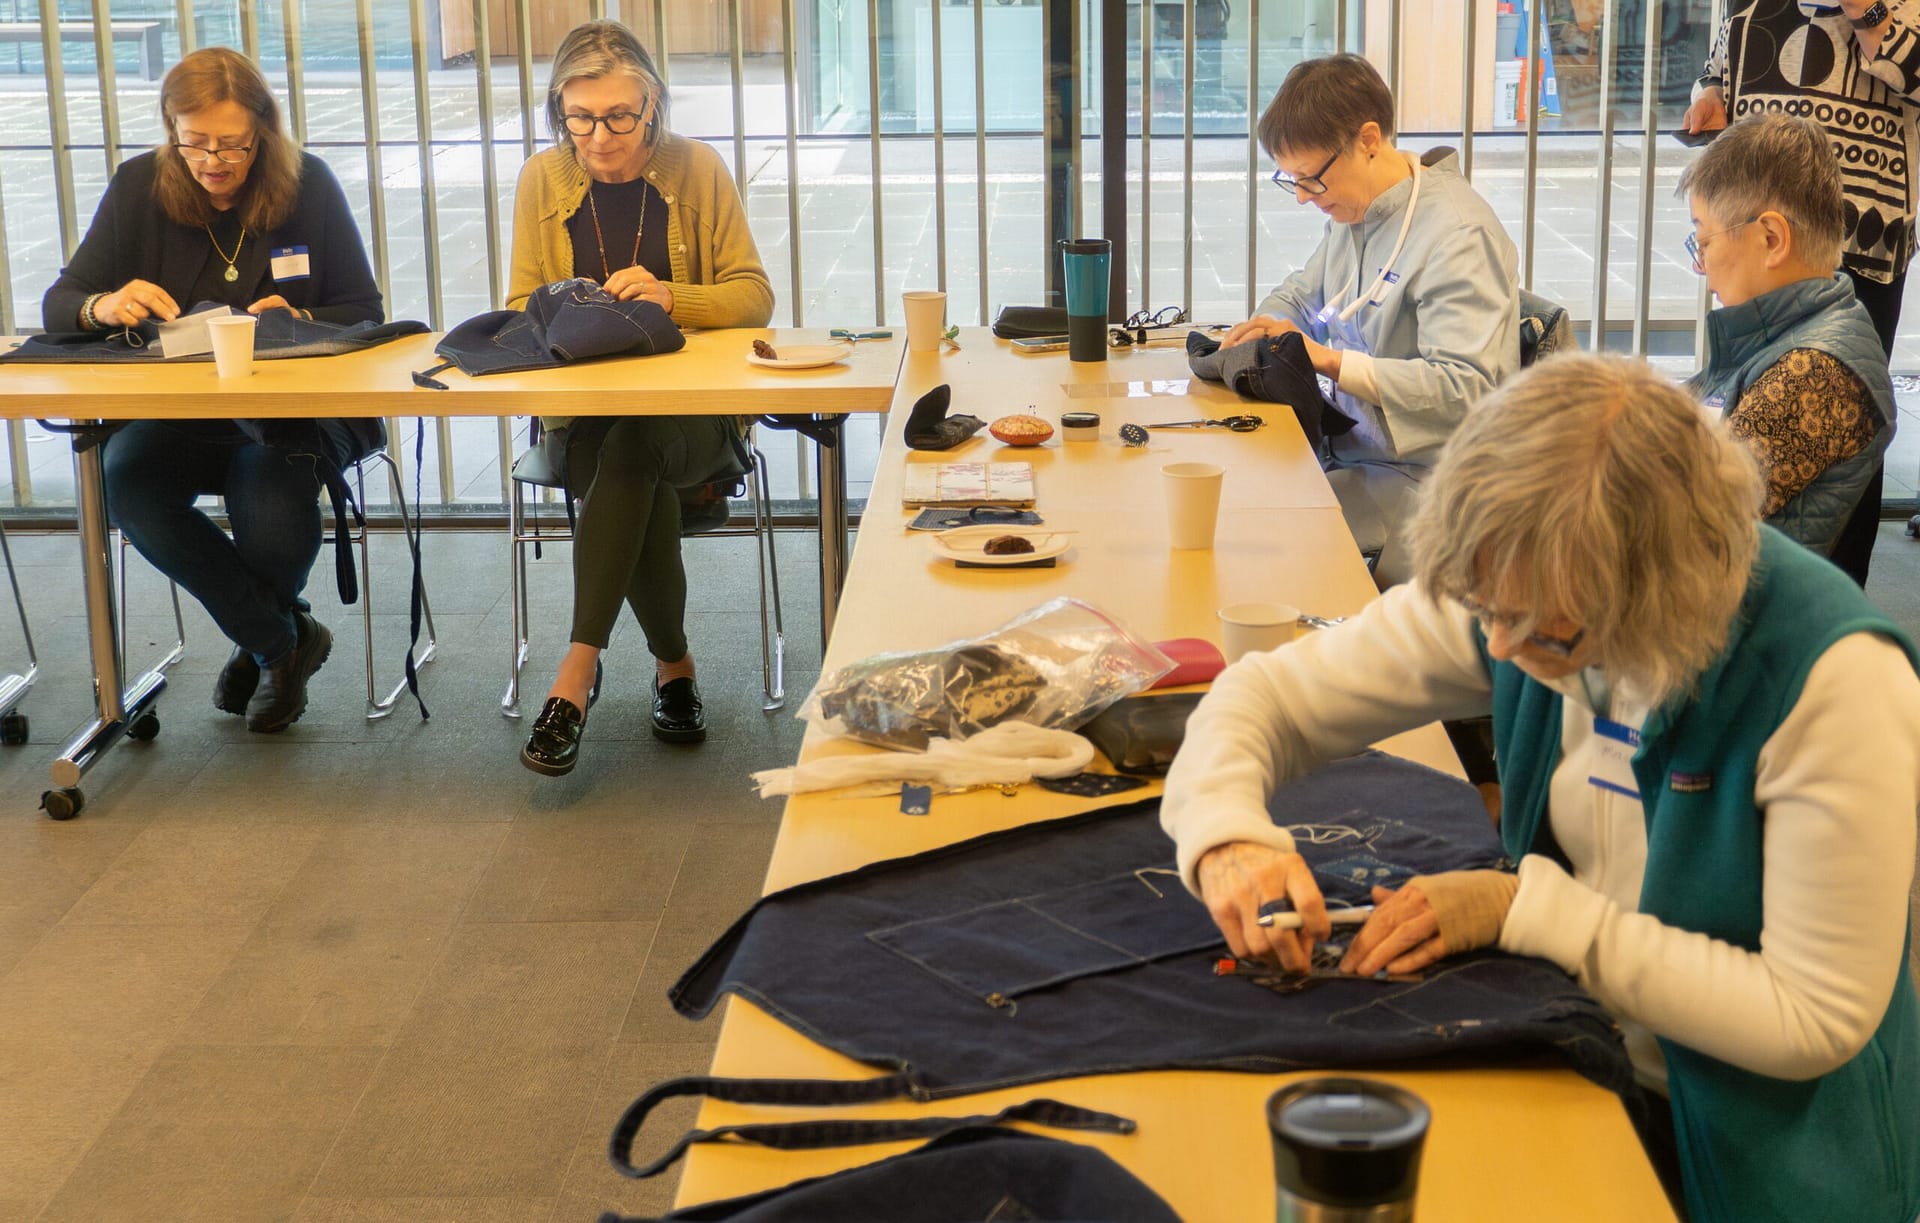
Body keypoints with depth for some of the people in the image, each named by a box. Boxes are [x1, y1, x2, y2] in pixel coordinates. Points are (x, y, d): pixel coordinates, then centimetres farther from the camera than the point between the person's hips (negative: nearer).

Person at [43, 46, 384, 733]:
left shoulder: (308, 185, 0)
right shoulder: (139, 188, 3)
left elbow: (364, 313, 1)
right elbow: (57, 307, 1)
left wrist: (297, 321, -20)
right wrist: (105, 306, -23)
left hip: (296, 410, -2)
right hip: (176, 412, 3)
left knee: (269, 490, -35)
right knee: (127, 483, -30)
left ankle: (262, 641, 2)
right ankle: (282, 640, -10)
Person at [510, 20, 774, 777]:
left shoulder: (698, 170, 0)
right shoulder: (542, 181, 3)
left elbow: (754, 296, -2)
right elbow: (520, 311, 6)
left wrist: (669, 297, -21)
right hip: (584, 411, 1)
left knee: (632, 445, -35)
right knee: (643, 482, -32)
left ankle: (578, 673, -35)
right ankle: (673, 665, -12)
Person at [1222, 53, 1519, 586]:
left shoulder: (1457, 235, -19)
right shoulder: (1352, 210, 11)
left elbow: (1467, 388, -27)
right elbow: (1299, 295, 28)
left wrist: (1329, 359, -26)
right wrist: (1266, 328, 2)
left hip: (1419, 478, -9)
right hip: (1349, 451, 9)